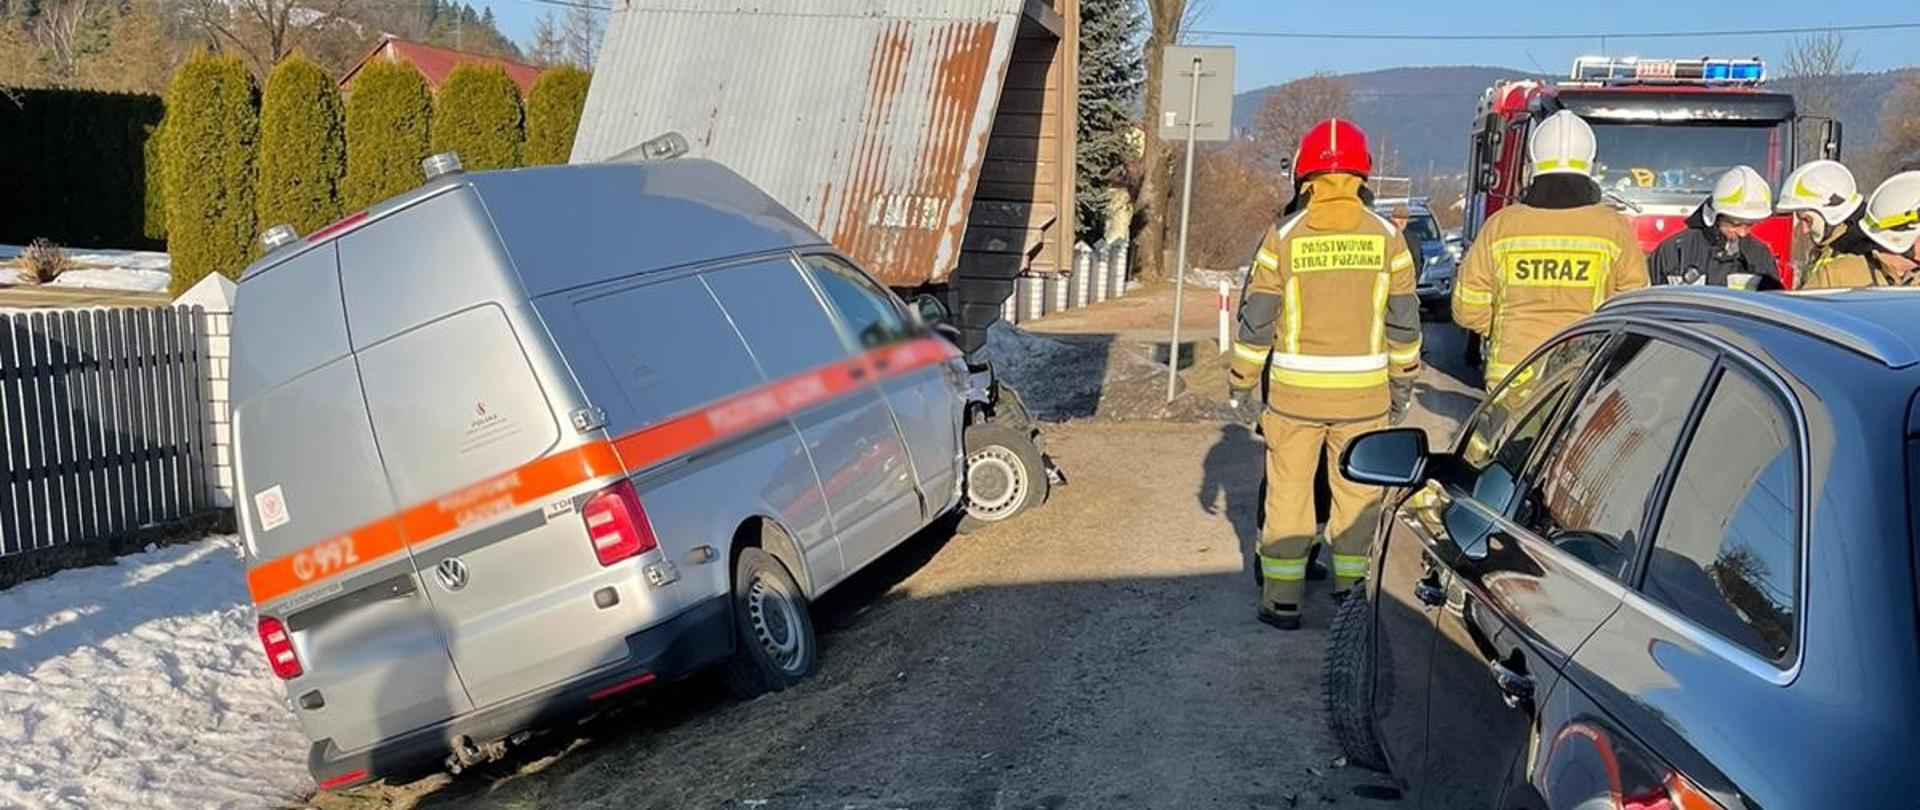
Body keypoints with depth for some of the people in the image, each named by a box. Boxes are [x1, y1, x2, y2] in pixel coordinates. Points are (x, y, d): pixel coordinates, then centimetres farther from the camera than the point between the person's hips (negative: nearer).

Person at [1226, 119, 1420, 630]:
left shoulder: (1283, 237, -4)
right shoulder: (1386, 236, -1)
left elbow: (1256, 321, -2)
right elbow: (1404, 320, 4)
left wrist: (1242, 385, 6)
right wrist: (1402, 380, 16)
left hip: (1294, 393, -1)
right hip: (1364, 393, 1)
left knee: (1288, 492, 10)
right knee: (1358, 493, 12)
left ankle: (1282, 598, 13)